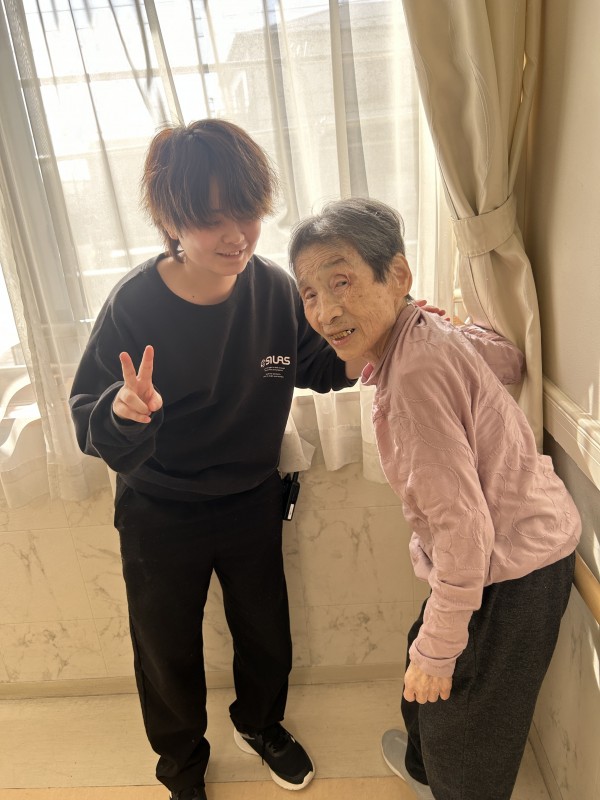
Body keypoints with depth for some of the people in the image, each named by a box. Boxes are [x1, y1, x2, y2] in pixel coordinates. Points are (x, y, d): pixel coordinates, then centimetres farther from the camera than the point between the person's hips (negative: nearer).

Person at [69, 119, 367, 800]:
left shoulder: (275, 288, -17)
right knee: (168, 652, 20)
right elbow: (88, 425, -20)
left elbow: (311, 365, 2)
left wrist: (353, 360, -18)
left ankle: (259, 723, 59)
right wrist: (124, 411, -41)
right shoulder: (135, 304, -24)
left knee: (266, 635, 23)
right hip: (160, 518, -2)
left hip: (253, 504, 3)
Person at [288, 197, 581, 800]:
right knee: (424, 655, 31)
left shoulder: (416, 372, -30)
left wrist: (437, 650, -19)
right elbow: (510, 360, 14)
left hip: (510, 571, -9)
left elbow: (464, 525, -30)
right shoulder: (433, 336, -3)